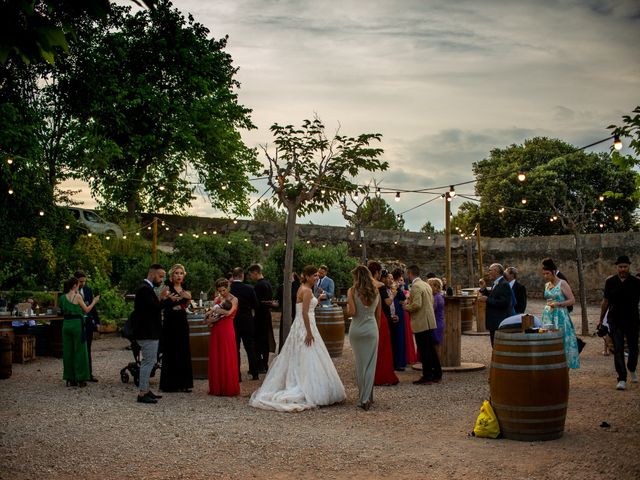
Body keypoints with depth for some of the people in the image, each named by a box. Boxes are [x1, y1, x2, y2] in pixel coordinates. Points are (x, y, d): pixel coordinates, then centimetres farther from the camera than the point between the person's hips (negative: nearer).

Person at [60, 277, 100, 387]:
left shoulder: (63, 297, 6)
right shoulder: (77, 296, -9)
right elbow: (86, 310, -3)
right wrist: (94, 301, 12)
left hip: (66, 324, 5)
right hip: (77, 324, -5)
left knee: (68, 351, 9)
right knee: (79, 351, 1)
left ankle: (70, 379, 12)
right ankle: (80, 379, 3)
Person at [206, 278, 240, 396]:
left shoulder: (234, 300, -1)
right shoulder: (217, 299, 13)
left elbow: (228, 312, -18)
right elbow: (210, 316, 9)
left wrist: (216, 310, -19)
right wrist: (210, 319, -11)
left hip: (227, 331, -5)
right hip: (216, 331, 5)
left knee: (227, 359, -3)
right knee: (216, 359, 5)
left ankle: (229, 388, 4)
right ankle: (217, 388, 12)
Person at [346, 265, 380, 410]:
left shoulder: (352, 291, -6)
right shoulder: (376, 292, 5)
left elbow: (352, 312, -15)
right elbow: (378, 315, 10)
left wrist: (347, 307, 6)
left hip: (356, 330, -2)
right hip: (372, 329, 2)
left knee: (359, 363, 10)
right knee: (370, 364, 3)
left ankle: (363, 397, 17)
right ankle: (366, 397, -1)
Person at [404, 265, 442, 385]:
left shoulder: (415, 286, -15)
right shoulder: (426, 285, 14)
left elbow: (417, 304, -25)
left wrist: (407, 307, -7)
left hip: (421, 323, -9)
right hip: (429, 322, 9)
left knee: (424, 351, -4)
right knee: (431, 349, 15)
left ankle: (427, 377, 0)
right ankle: (437, 375, 20)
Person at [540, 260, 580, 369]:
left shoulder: (562, 284, -5)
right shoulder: (546, 285, 13)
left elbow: (572, 300, -9)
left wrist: (557, 304, -17)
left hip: (560, 317, -6)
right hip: (548, 316, 6)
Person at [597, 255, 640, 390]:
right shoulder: (610, 282, 1)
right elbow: (605, 302, 9)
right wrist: (601, 320, 12)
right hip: (615, 321, 0)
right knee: (618, 350, -6)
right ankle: (622, 379, -4)